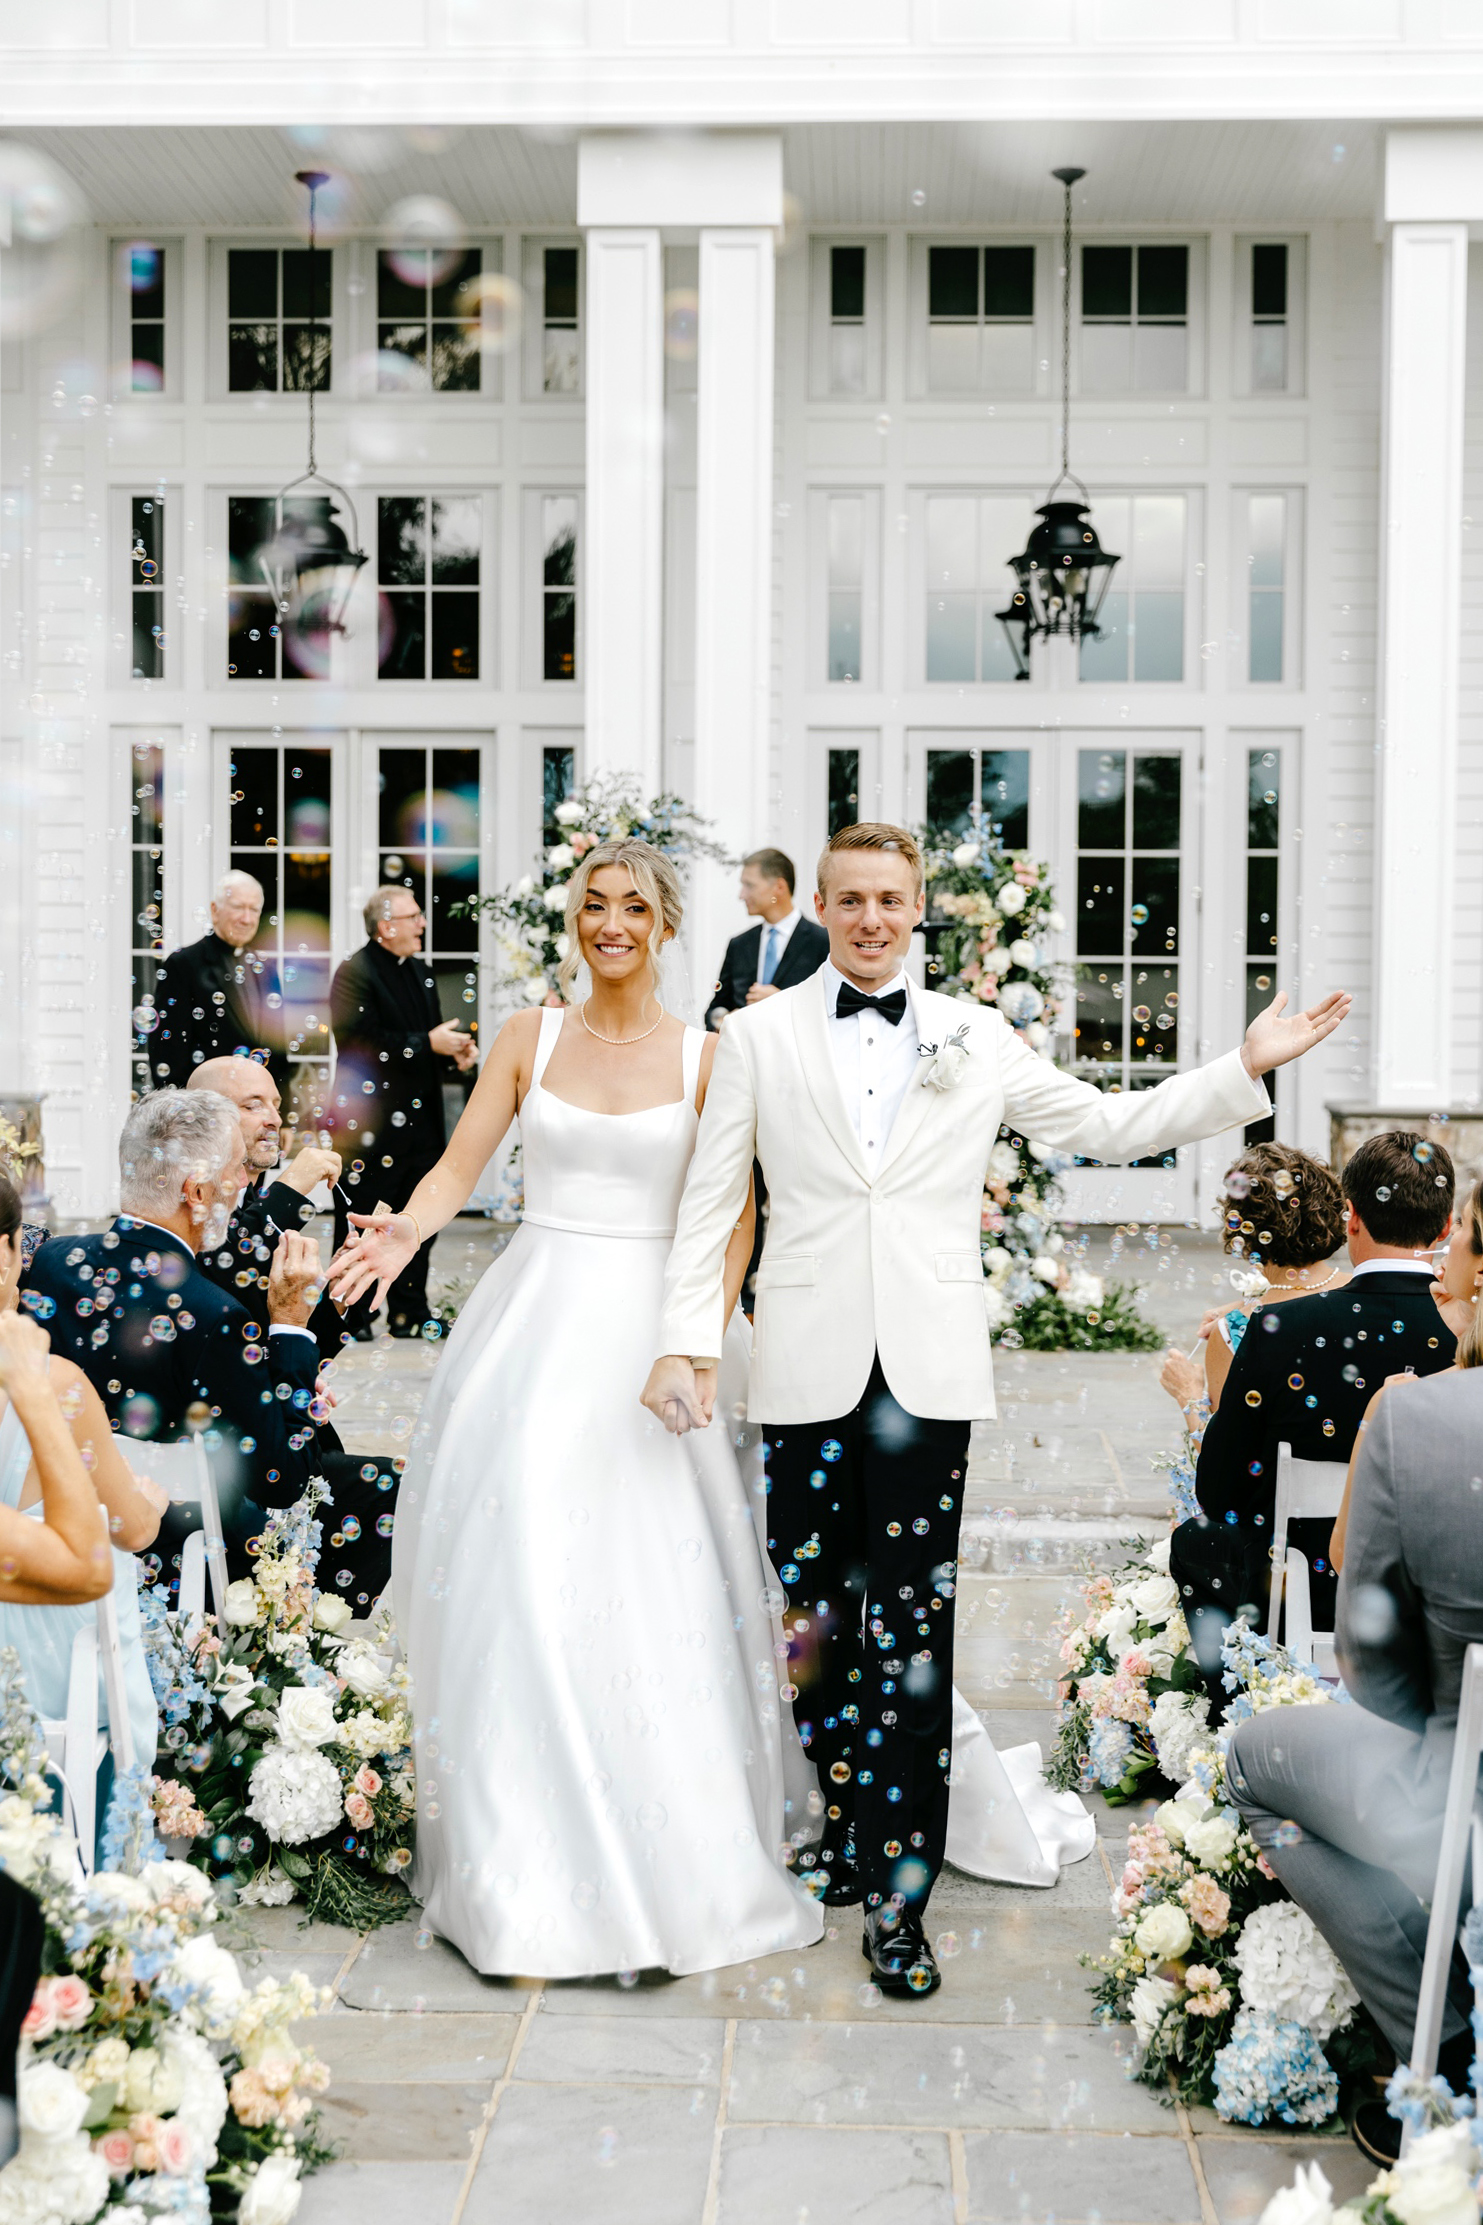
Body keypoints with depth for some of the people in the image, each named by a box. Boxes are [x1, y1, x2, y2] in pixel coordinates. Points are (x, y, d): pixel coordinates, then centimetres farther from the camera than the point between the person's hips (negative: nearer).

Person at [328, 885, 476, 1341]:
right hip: (369, 1125, -8)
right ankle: (351, 1316, 8)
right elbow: (361, 1044, -22)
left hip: (420, 1121, 8)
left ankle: (410, 1313, 20)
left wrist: (454, 1052, 5)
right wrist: (428, 1044, -19)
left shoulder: (421, 970, 16)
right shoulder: (355, 973, -10)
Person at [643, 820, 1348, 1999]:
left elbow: (1108, 1125, 13)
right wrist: (686, 1340, -2)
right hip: (809, 1368, 0)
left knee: (910, 1627, 0)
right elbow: (711, 1201, 6)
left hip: (927, 1371, 0)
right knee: (808, 1614, 5)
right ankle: (827, 1836, 25)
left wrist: (1247, 1068, 5)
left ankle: (898, 1896, 8)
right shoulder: (762, 1035, 7)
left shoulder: (977, 1039, 9)